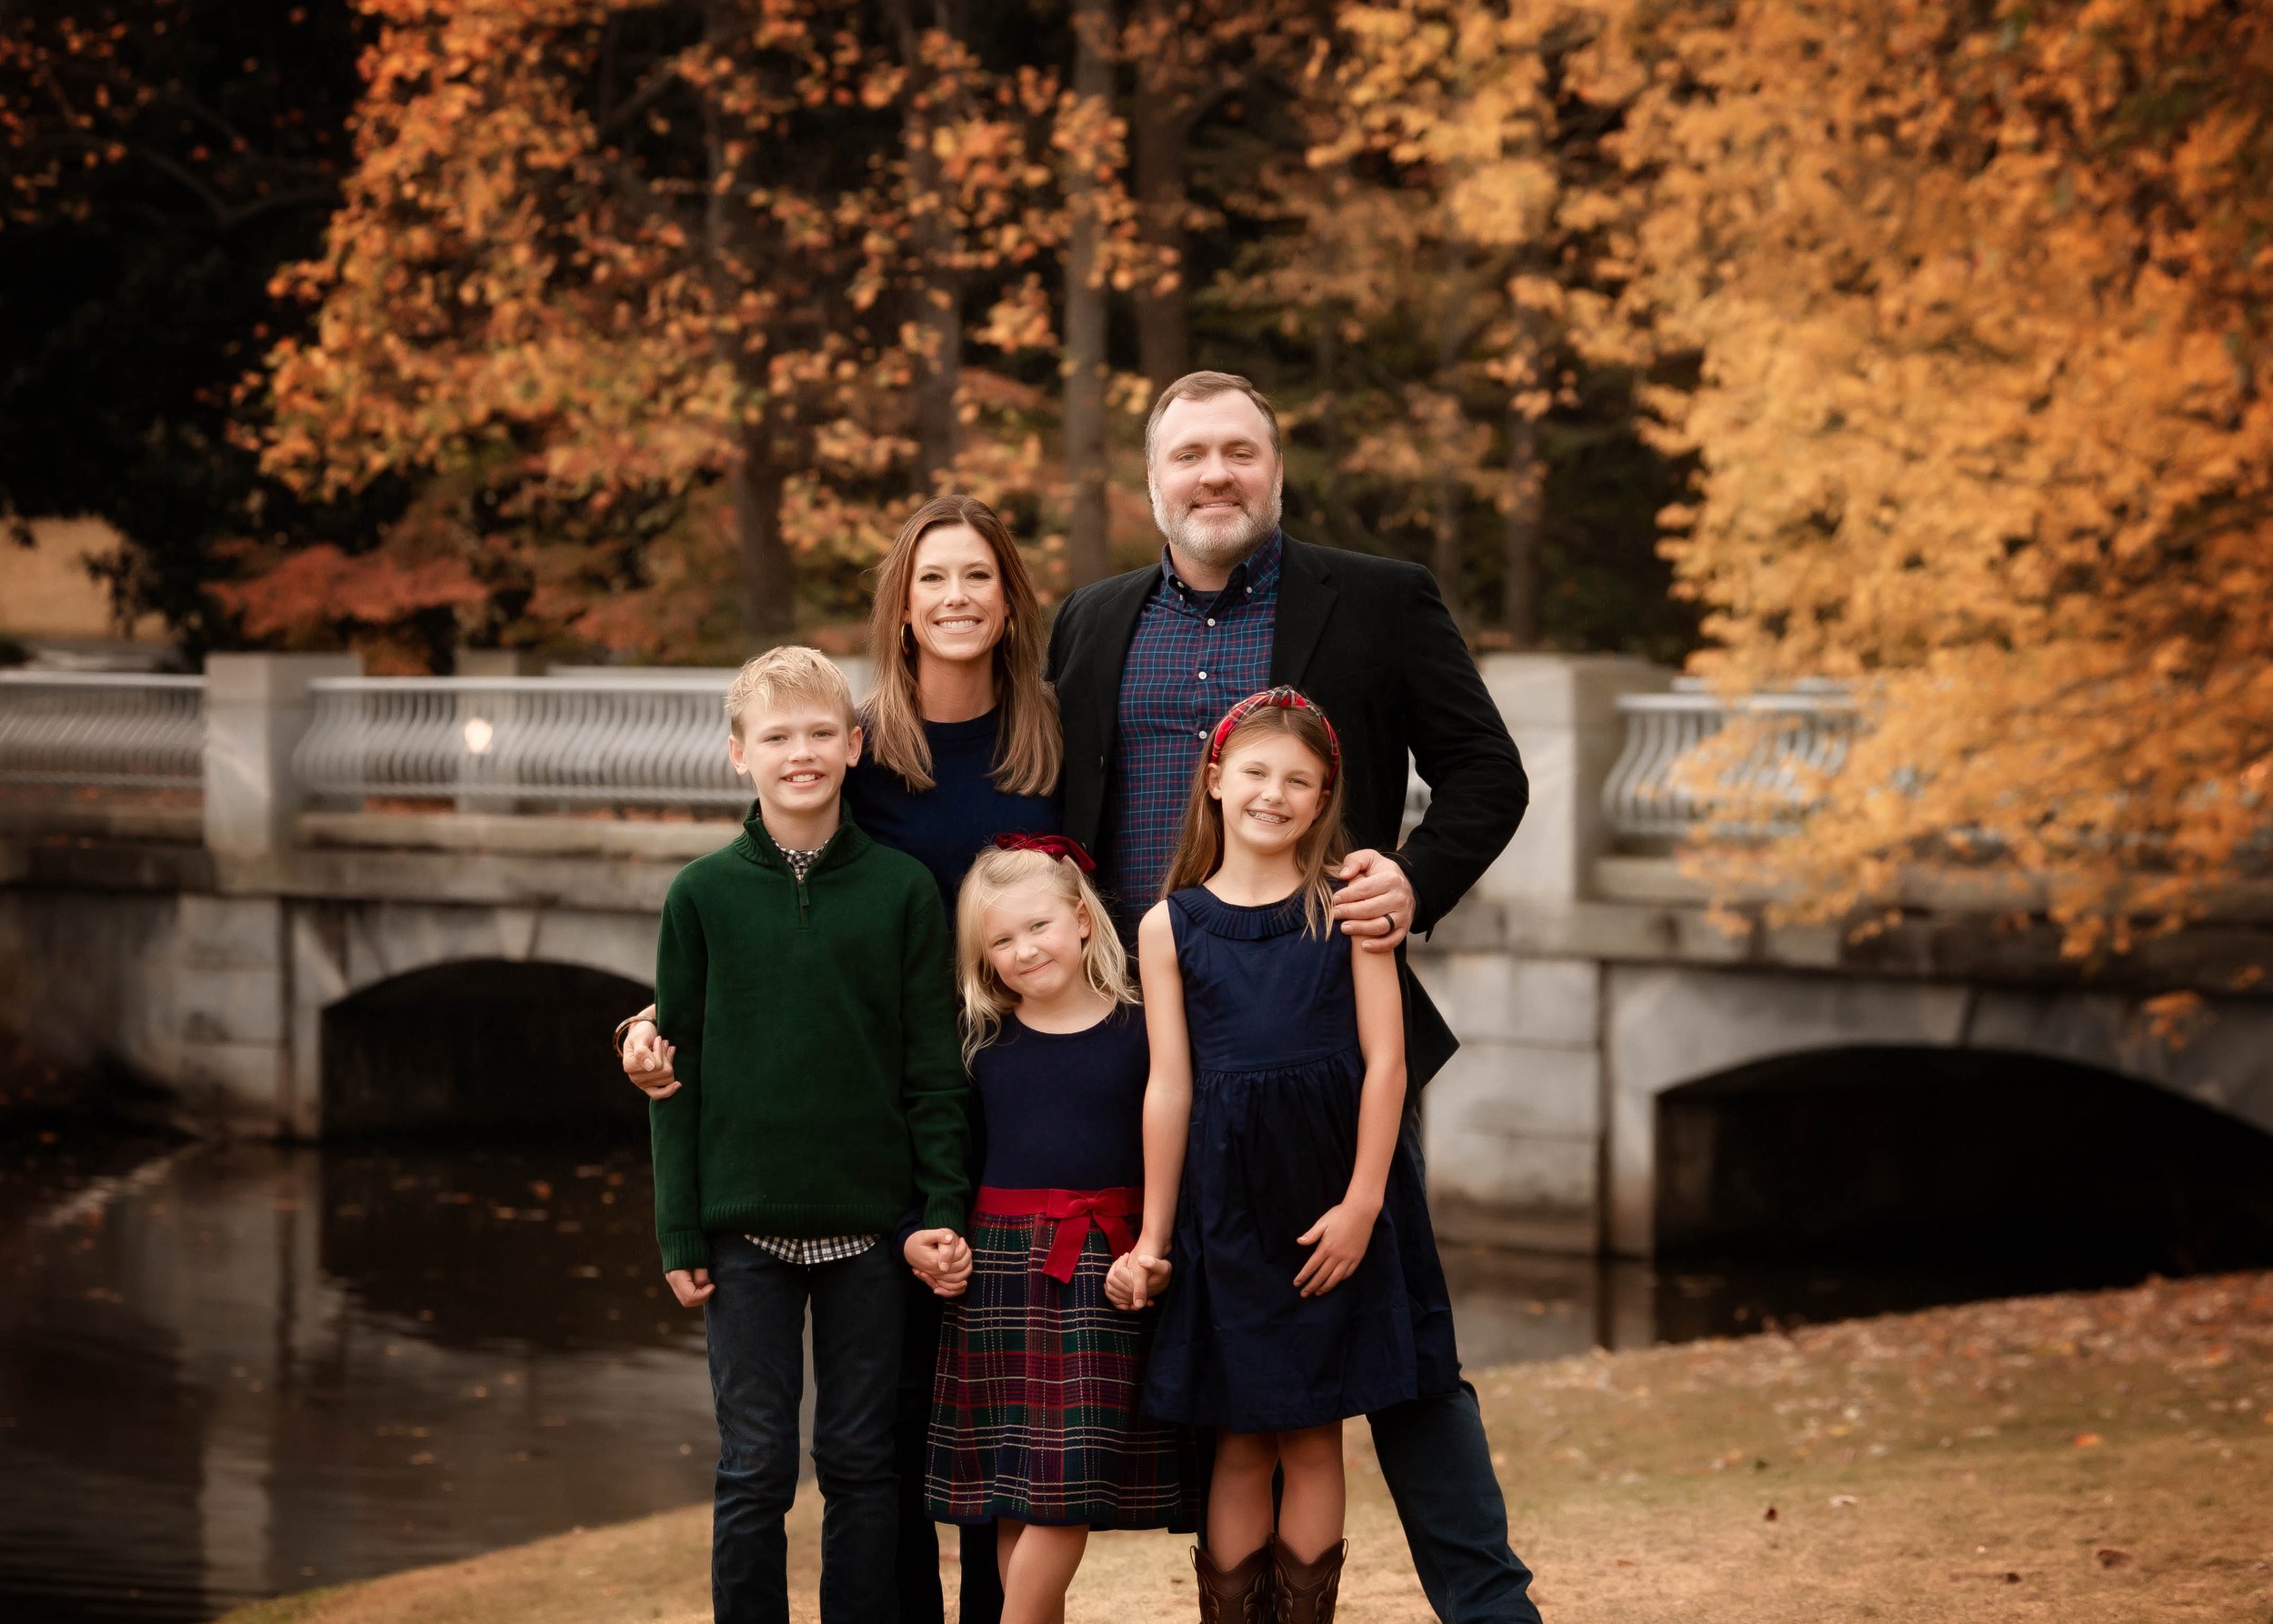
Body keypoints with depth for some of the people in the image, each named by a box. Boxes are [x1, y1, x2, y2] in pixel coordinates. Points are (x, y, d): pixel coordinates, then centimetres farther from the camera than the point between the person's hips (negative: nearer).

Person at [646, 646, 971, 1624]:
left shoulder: (903, 891, 2)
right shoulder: (703, 896, 1)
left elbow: (934, 1068, 3)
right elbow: (676, 1072, 3)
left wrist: (943, 1211, -4)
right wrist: (679, 1233, -1)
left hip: (868, 1223, 0)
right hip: (746, 1224, 0)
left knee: (861, 1462, 7)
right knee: (754, 1469, 3)